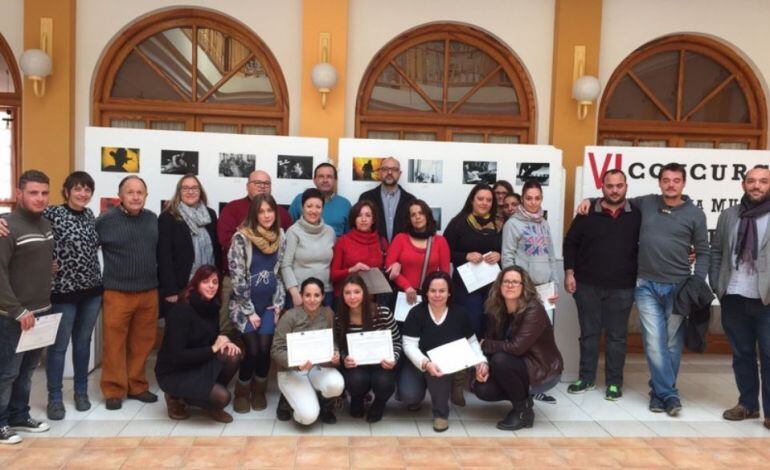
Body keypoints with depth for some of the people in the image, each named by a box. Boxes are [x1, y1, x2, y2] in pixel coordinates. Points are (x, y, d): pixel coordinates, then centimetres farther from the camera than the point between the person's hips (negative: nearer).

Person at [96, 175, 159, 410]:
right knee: (115, 344, 3)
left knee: (142, 343, 10)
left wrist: (159, 281, 17)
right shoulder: (105, 221, -6)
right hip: (117, 293, -4)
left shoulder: (152, 219, 9)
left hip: (149, 292, 4)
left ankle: (137, 386, 23)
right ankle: (114, 390, 15)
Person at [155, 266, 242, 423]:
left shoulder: (212, 306, -3)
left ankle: (209, 394, 5)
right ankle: (177, 398, 5)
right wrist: (213, 348, -22)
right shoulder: (182, 309, -25)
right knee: (222, 397, -21)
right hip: (174, 372, -7)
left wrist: (224, 342, -13)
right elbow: (177, 356, -27)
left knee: (233, 356, -19)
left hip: (199, 364, 7)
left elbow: (214, 336, 11)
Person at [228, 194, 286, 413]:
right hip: (245, 305, -3)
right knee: (252, 350, -7)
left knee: (265, 349, -3)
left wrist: (278, 303, 2)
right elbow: (237, 277, -13)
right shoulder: (241, 238, -12)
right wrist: (249, 311, -11)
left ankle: (259, 391, 20)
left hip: (269, 304, 4)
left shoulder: (280, 236, 3)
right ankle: (242, 393, 16)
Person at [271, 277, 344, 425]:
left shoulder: (328, 314, -2)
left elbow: (335, 342, 3)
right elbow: (277, 351, -13)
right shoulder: (290, 316, -13)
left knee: (337, 385, -31)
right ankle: (289, 399, 13)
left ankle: (324, 402, 6)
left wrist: (336, 355, -21)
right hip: (292, 370, -3)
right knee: (308, 416, -21)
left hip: (319, 367, 3)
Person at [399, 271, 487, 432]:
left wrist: (481, 362, -14)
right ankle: (418, 395, 15)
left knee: (442, 372, -35)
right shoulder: (416, 313, -12)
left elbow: (472, 341, 5)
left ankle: (441, 413, -7)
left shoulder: (460, 313, -5)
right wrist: (426, 363, -35)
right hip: (419, 364, -1)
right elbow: (410, 345, -17)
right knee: (409, 395, -26)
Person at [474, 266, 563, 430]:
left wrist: (485, 345, -18)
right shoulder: (496, 310, -3)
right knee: (482, 389, -15)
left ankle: (524, 411, -9)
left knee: (500, 360, -30)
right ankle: (523, 397, 14)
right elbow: (489, 339, -2)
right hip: (518, 367, 6)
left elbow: (516, 347, -31)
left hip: (543, 371, -6)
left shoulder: (534, 309, -24)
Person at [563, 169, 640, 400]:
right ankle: (586, 377, 22)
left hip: (622, 288, 0)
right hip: (588, 285, 1)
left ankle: (614, 382, 18)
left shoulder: (637, 215, 2)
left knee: (617, 336, 7)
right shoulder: (588, 214, 2)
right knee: (589, 333, 10)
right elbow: (570, 243, 6)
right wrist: (569, 273, 0)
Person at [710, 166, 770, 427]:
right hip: (734, 298, 3)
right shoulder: (728, 216, 11)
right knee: (741, 354, 12)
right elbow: (716, 251, 12)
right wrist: (717, 285, 2)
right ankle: (747, 404, 24)